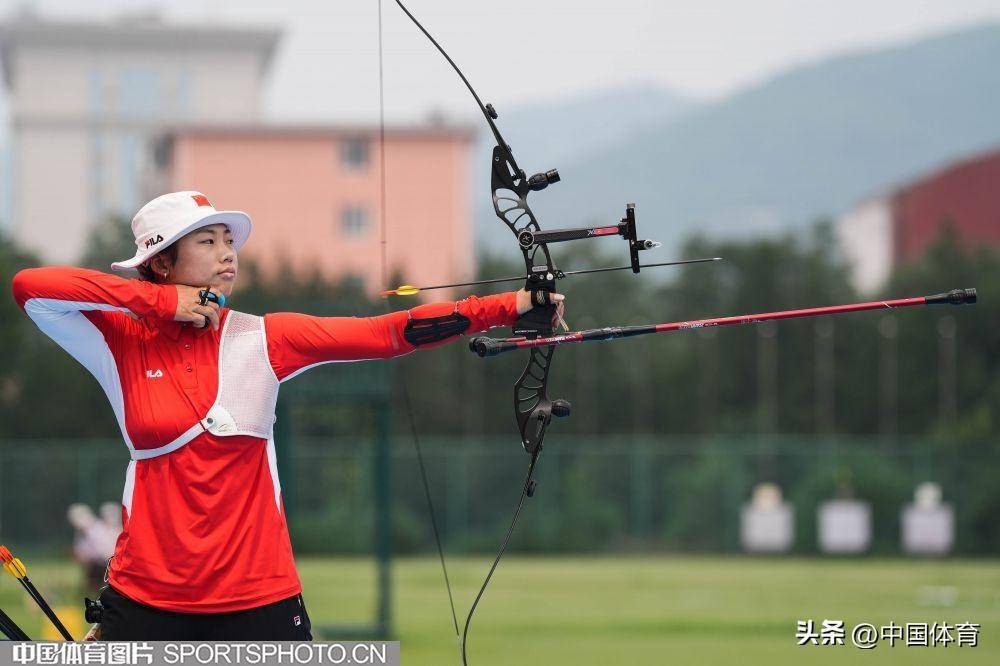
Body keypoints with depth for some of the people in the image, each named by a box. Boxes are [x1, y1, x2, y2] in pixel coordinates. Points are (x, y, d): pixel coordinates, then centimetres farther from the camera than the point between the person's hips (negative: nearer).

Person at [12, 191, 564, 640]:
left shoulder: (261, 339, 2)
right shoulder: (122, 342, -1)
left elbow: (385, 334, -5)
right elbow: (30, 288, -14)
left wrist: (509, 306, -13)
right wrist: (161, 300, -13)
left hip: (258, 596, 1)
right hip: (146, 598, -1)